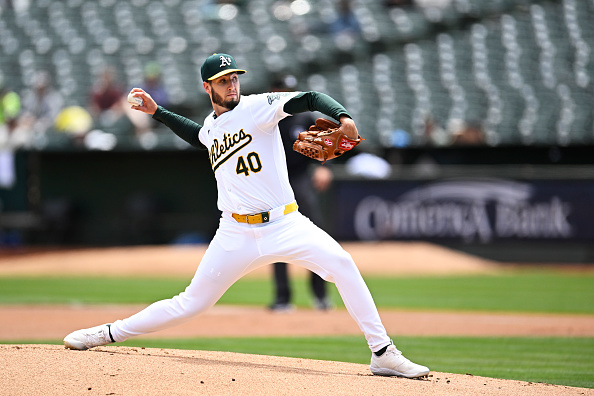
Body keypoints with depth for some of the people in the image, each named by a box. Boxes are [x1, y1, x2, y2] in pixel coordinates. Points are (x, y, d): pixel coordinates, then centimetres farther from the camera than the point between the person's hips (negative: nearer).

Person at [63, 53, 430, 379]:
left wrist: (343, 116, -35)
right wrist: (157, 112, 35)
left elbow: (309, 99, -16)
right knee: (192, 303, 3)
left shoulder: (258, 107, -3)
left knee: (341, 262, -26)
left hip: (285, 224, -3)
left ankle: (382, 353, -22)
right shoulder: (211, 125, 14)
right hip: (236, 234, 3)